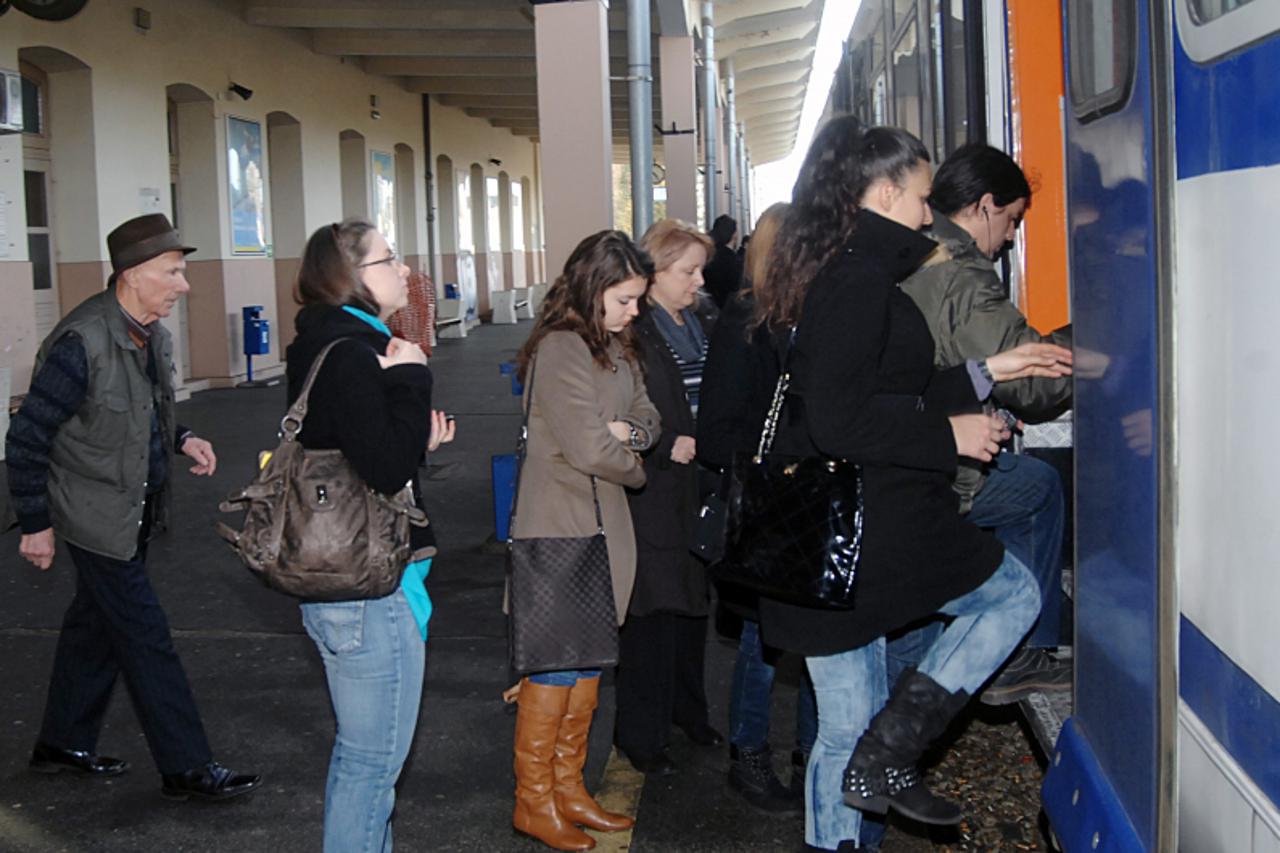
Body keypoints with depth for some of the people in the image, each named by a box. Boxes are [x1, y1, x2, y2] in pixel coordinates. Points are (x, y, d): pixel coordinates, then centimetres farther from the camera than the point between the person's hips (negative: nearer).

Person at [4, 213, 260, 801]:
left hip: (138, 509, 8)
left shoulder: (152, 334, 0)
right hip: (97, 517, -8)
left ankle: (63, 746, 37)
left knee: (95, 624, 20)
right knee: (146, 638, -2)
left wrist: (181, 439, -1)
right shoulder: (82, 344, -25)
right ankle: (186, 769, 8)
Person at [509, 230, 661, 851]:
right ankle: (533, 802, 11)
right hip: (561, 525, -9)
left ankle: (567, 788, 26)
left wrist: (628, 432, -11)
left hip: (604, 522, 9)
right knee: (557, 661, -2)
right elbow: (589, 450, -22)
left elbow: (648, 414, 12)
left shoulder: (616, 346, 11)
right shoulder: (560, 350, -18)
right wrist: (635, 467, -3)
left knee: (588, 658, 14)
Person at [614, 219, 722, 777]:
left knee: (693, 600, 17)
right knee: (651, 612, -2)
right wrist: (665, 449, -19)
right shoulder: (629, 333, -12)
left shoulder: (705, 325, 11)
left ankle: (686, 709, 33)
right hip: (653, 495, -7)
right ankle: (640, 733, 11)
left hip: (700, 488, 7)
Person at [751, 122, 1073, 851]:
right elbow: (841, 419, -24)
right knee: (1015, 593, 13)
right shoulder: (860, 280, -15)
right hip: (874, 532, -9)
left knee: (843, 733, 15)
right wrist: (946, 435, -13)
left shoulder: (831, 273, 16)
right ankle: (890, 752, 4)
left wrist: (985, 374, 20)